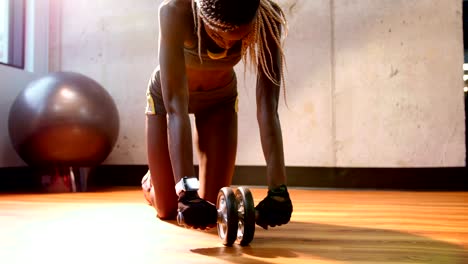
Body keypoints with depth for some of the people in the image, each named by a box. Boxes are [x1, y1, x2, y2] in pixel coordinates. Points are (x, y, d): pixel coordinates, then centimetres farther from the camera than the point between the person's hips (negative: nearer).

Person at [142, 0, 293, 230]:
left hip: (220, 99, 2)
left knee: (212, 206, 1)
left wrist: (278, 187, -44)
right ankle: (152, 179, 40)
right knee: (167, 210, 4)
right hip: (167, 96, -1)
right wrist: (186, 188, -51)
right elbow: (175, 105, -44)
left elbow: (267, 108, -37)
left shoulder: (268, 19, -33)